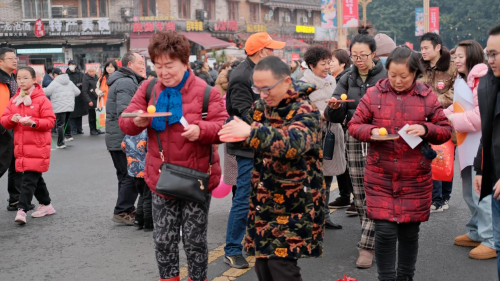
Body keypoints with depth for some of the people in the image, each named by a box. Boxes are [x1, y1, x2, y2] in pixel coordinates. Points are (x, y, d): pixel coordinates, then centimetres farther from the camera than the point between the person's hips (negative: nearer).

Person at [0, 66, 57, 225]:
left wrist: (33, 123, -22)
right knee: (35, 178, 15)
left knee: (29, 179, -12)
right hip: (20, 146, 6)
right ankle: (46, 205, 28)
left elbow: (50, 121, -8)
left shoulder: (42, 100, -6)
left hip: (37, 147, -6)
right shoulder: (14, 100, 12)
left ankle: (22, 210, -13)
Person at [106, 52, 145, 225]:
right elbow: (124, 112, -27)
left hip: (116, 139, 11)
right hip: (123, 139, -11)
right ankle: (122, 212, 0)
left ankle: (127, 210, 25)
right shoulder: (126, 82, -16)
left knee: (126, 176, 17)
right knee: (132, 176, -5)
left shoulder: (123, 81, 18)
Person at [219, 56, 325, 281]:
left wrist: (252, 132, -43)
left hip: (293, 204, -7)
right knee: (262, 262, 11)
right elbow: (245, 134, 15)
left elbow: (293, 143, -33)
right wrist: (233, 130, -9)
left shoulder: (305, 111, -15)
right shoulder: (261, 107, 7)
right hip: (264, 201, 7)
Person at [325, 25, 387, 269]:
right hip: (354, 140, 5)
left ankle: (367, 247, -2)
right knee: (359, 195, 9)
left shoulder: (385, 78, -4)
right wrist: (334, 107, -16)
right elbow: (335, 117, 6)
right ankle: (374, 237, 26)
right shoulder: (347, 79, 9)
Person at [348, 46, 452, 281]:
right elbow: (354, 125, 4)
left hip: (415, 180, 1)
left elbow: (445, 131, 5)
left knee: (410, 232, 12)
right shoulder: (373, 94, 0)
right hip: (380, 178, -1)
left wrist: (425, 129, -16)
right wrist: (371, 131, -16)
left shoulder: (427, 97, 1)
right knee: (385, 232, -4)